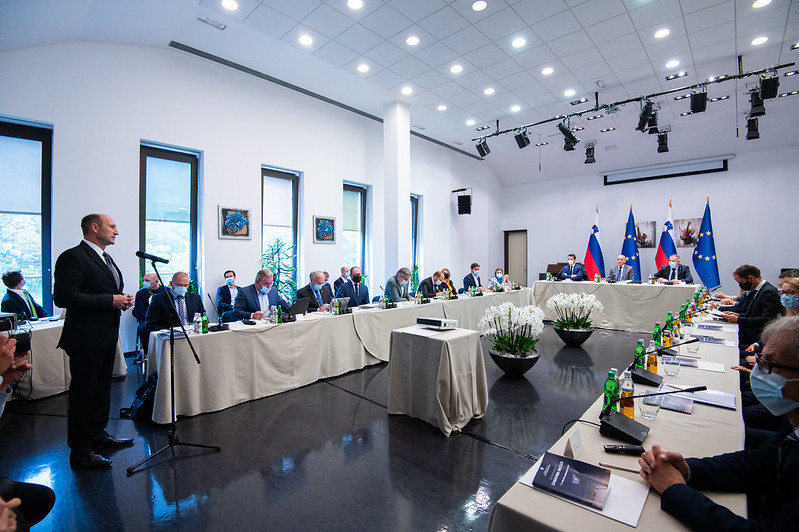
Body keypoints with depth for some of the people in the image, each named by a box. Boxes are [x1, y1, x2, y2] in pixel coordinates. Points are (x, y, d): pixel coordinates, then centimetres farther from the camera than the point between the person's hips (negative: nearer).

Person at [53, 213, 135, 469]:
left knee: (102, 389, 20)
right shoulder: (73, 257, -14)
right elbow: (64, 297, -23)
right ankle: (80, 452, 15)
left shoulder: (105, 258, 15)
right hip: (86, 339, -9)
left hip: (107, 337, 9)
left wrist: (122, 299, 4)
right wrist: (111, 301, -24)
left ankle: (98, 435, 36)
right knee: (83, 394, 2)